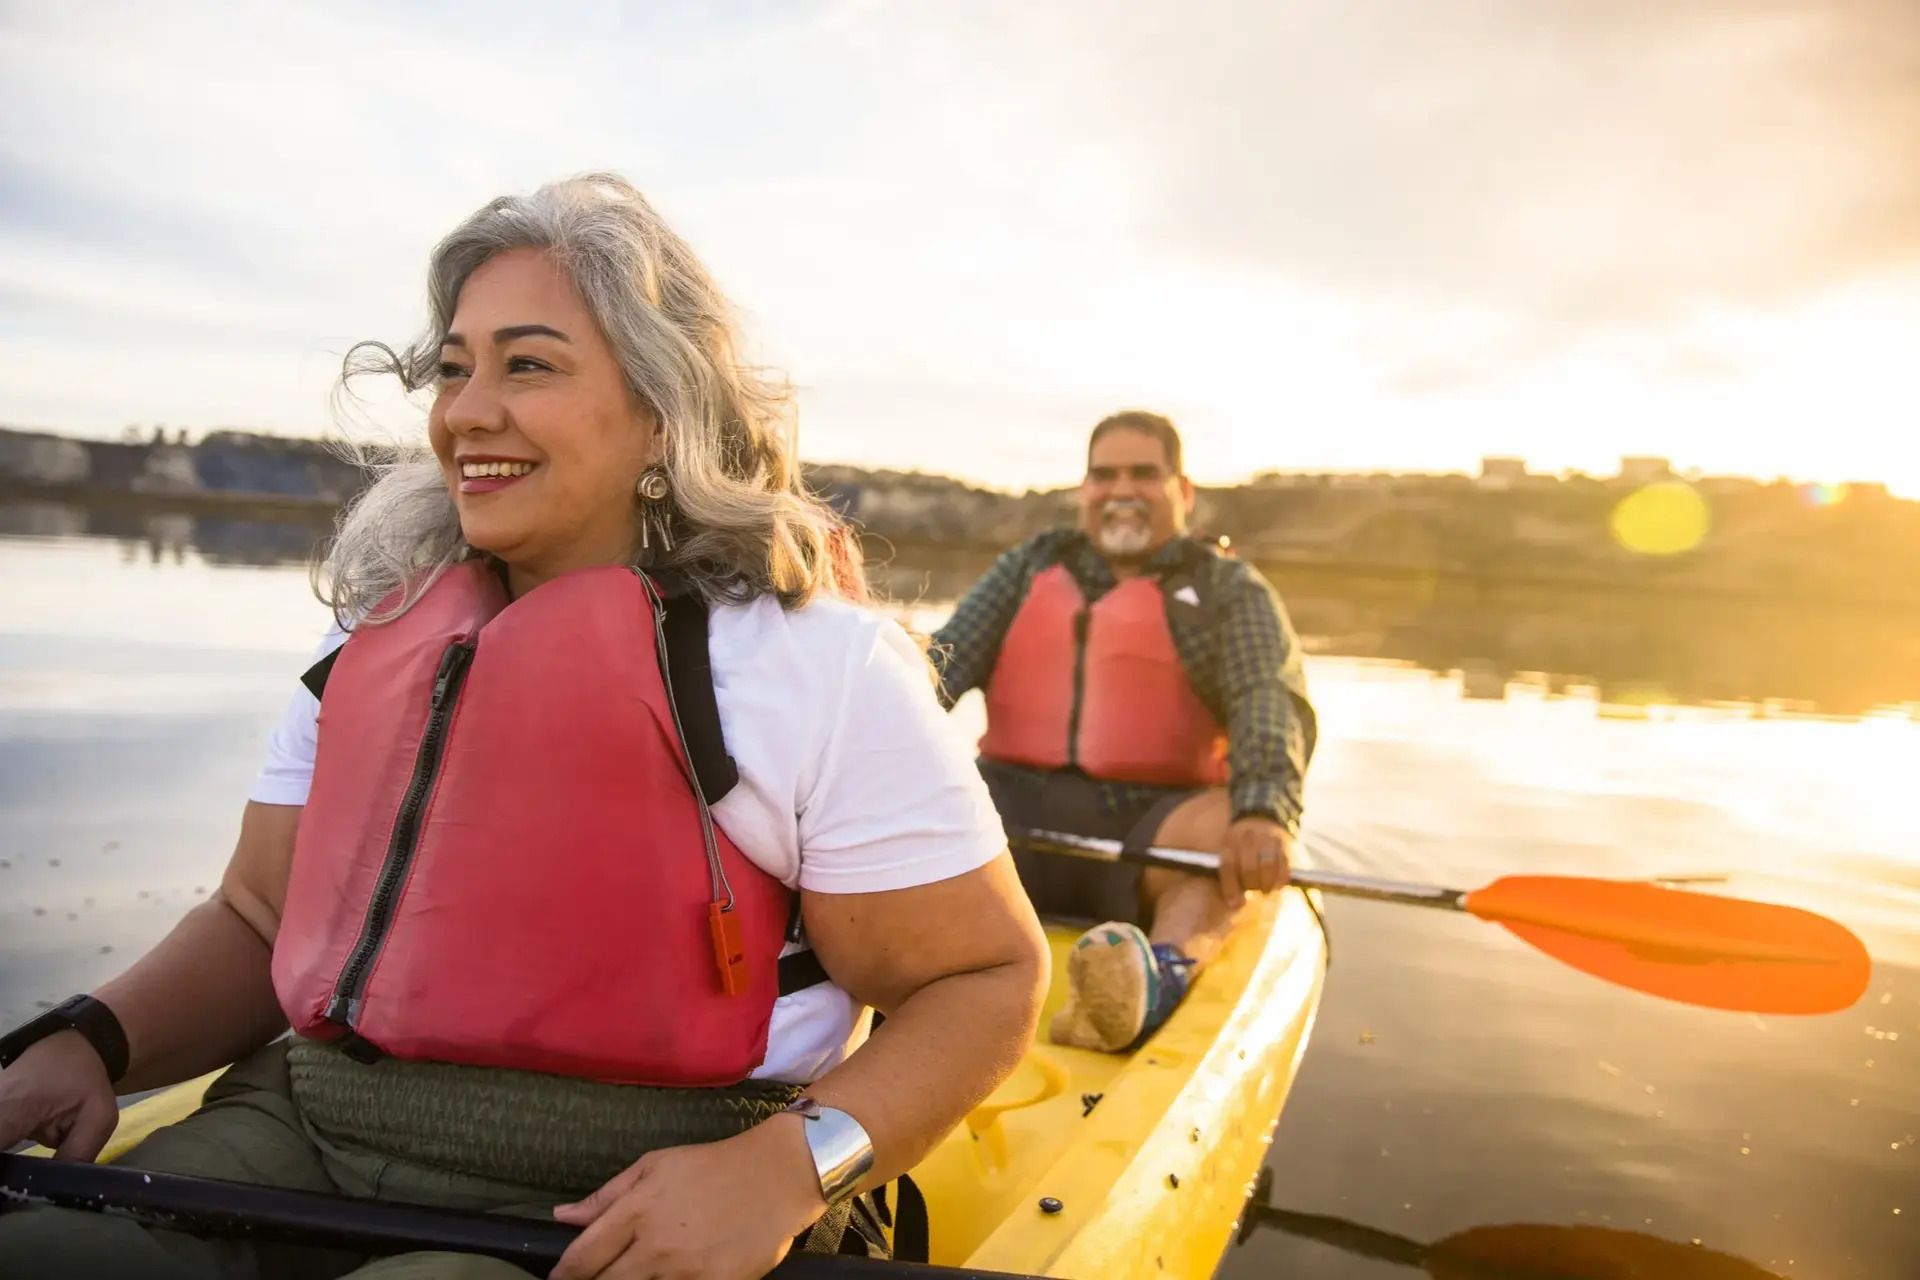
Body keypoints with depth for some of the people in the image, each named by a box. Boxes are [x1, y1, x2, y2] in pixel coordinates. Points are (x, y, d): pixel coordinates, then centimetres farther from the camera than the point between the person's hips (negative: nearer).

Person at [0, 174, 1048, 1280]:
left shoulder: (819, 663, -10)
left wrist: (787, 1165, -22)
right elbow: (259, 920, 16)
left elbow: (988, 977, -8)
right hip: (302, 1140, 5)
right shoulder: (377, 636, 10)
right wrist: (90, 1044, -4)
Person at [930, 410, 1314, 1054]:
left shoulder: (1230, 590, 10)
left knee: (1231, 825, -32)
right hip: (1020, 808, 2)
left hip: (1150, 832, -2)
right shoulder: (1031, 566, 18)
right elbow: (945, 661, 6)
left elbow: (1273, 703, -8)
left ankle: (1159, 980, -57)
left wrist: (1262, 813, -30)